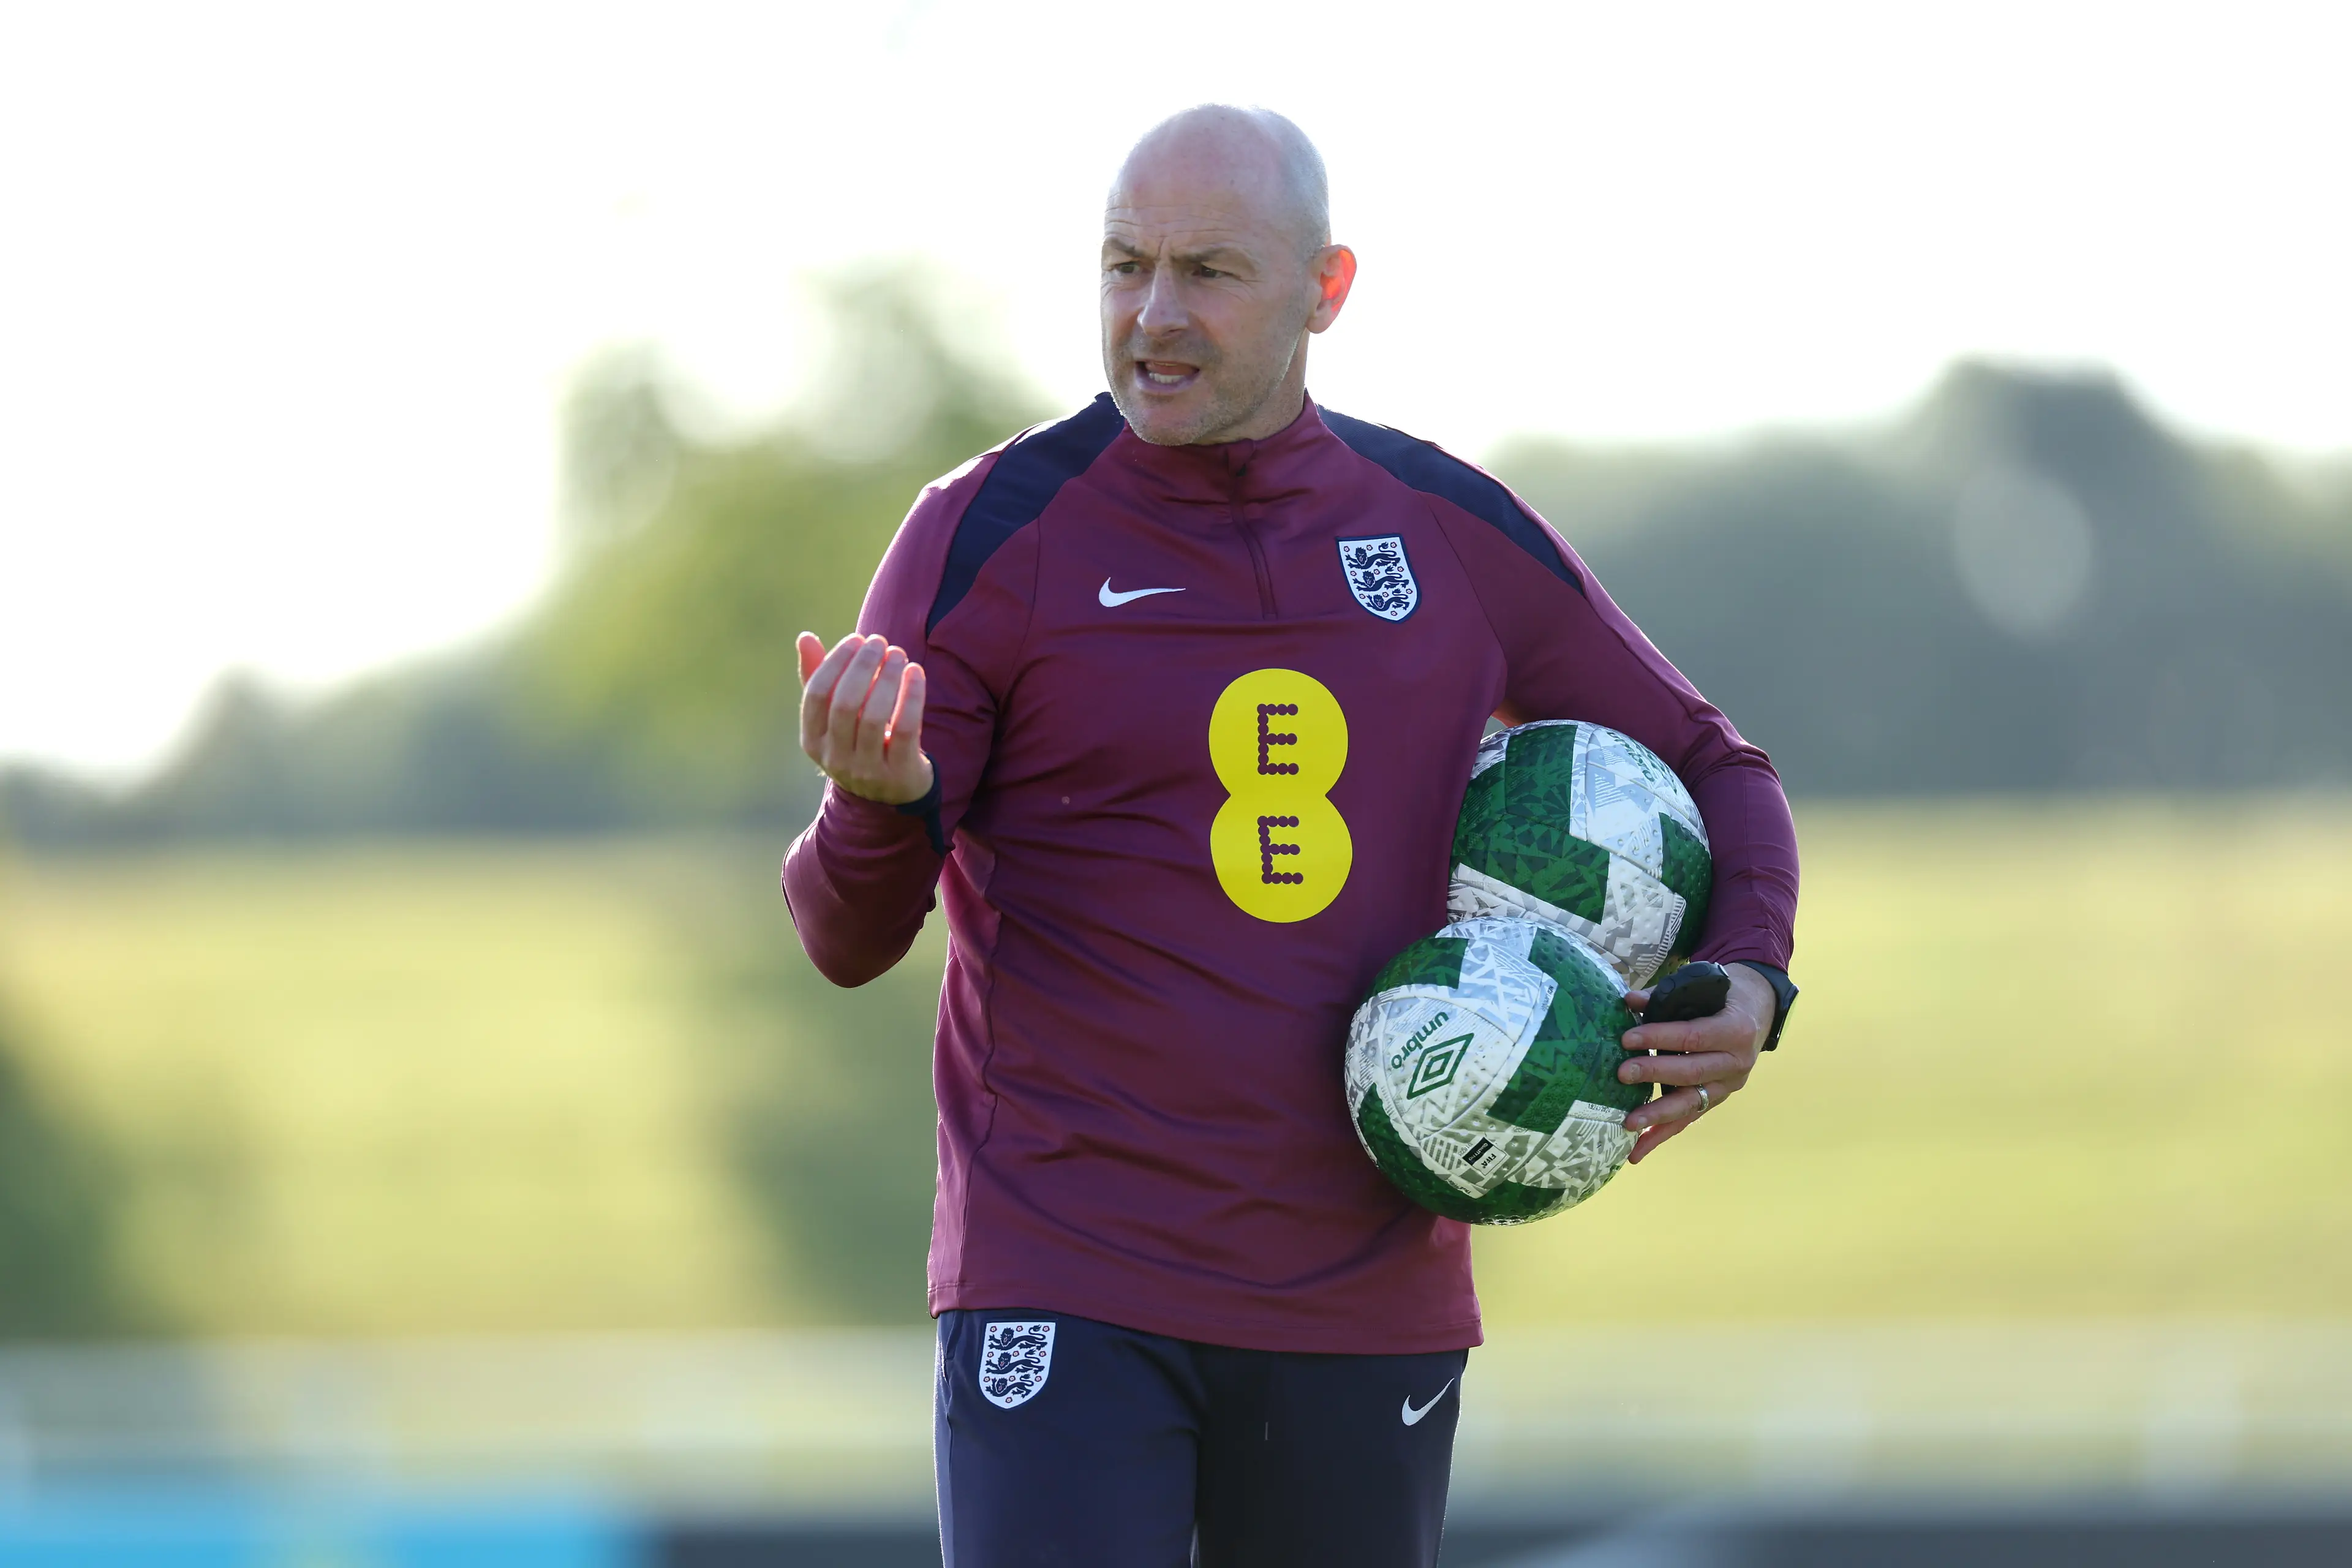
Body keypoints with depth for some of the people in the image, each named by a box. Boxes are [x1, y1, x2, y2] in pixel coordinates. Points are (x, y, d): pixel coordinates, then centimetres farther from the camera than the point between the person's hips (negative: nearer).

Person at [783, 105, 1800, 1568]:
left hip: (1371, 1309, 4)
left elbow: (1712, 770, 21)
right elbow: (849, 938, -6)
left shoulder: (1457, 534, 7)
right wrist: (879, 802, -29)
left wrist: (1748, 983, 1)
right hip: (1068, 1302, -4)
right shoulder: (994, 538, -3)